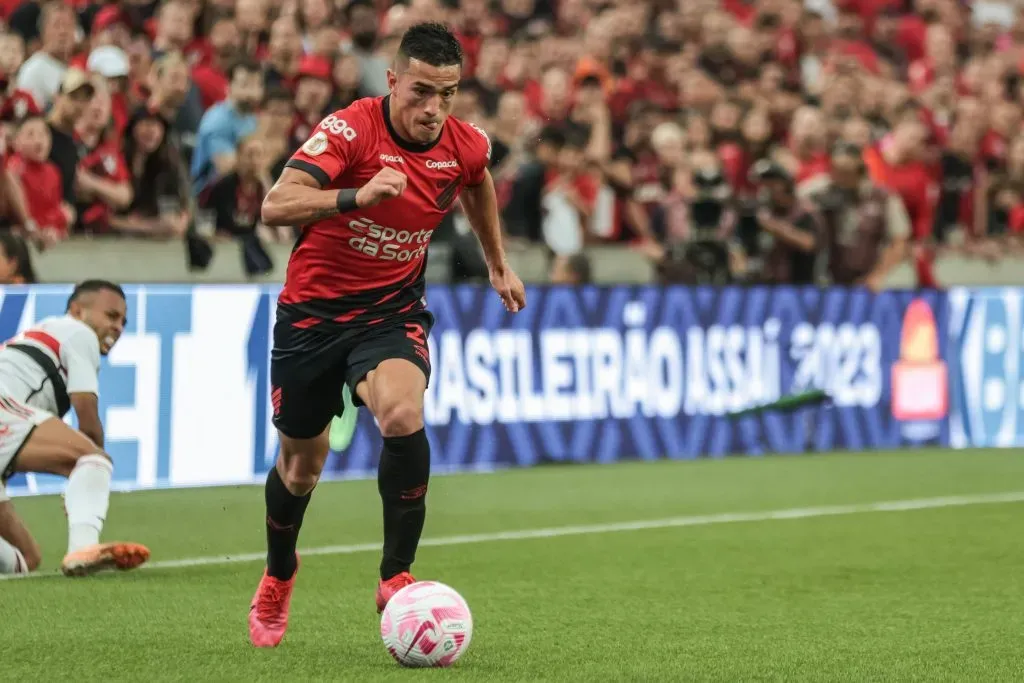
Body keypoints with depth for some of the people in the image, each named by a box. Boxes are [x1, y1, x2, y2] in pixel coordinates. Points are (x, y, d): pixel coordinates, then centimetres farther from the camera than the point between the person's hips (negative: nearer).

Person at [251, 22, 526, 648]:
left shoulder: (466, 146, -7)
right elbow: (275, 206, -33)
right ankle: (278, 577, 43)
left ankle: (396, 577, -18)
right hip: (313, 309, -2)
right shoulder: (350, 129, -21)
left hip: (392, 311, 2)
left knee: (404, 416, -30)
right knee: (302, 462, 13)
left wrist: (499, 265, 28)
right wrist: (358, 195, -47)